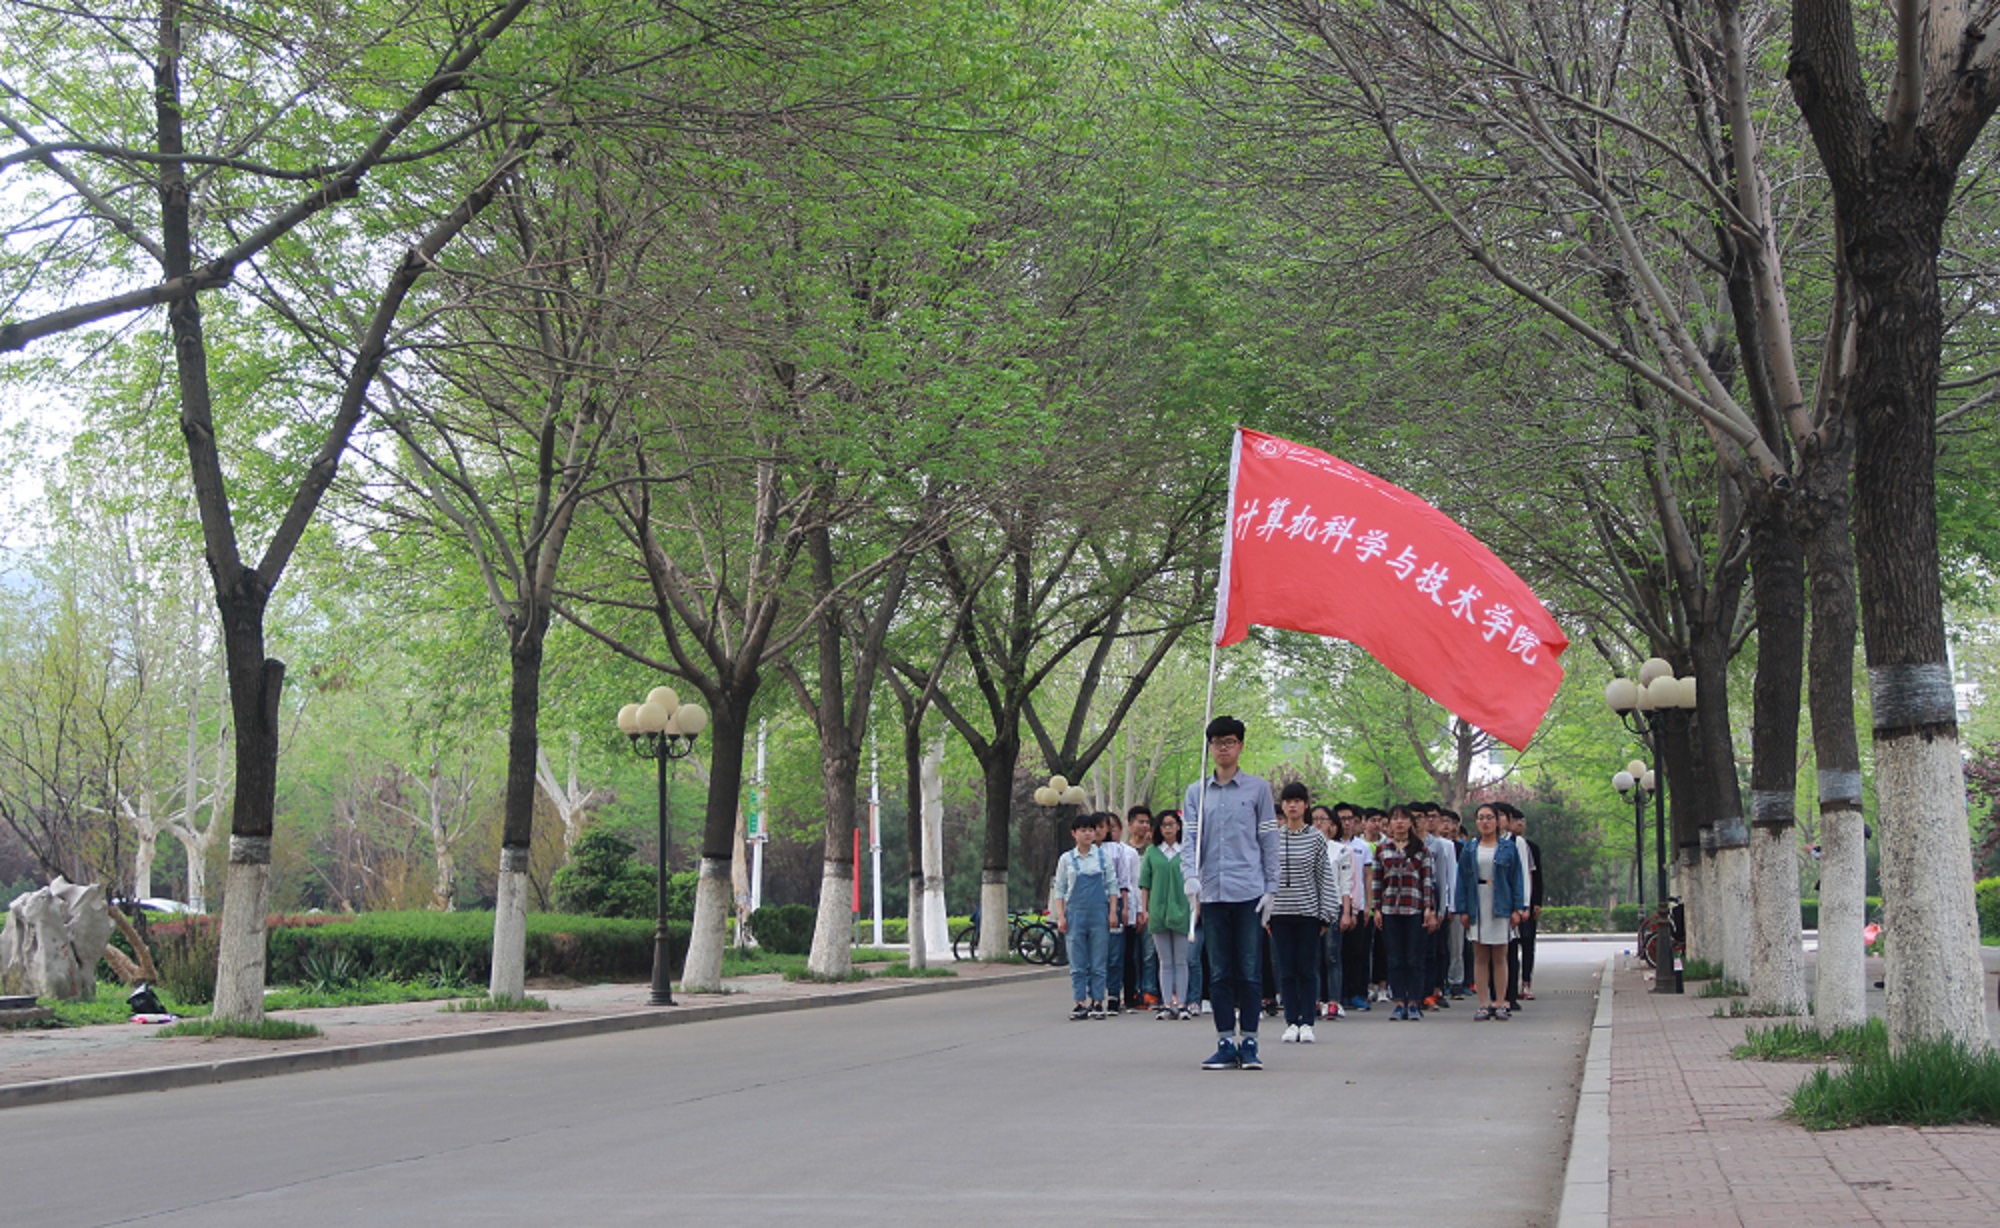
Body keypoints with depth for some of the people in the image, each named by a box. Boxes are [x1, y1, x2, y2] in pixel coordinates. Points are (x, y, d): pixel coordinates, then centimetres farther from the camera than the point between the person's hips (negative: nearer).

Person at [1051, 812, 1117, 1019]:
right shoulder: (1066, 859, 6)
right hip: (1075, 914, 0)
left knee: (1099, 963, 1)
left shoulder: (1103, 856, 6)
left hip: (1099, 913, 0)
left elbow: (1113, 885, 8)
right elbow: (1058, 889, 8)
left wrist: (1113, 912, 0)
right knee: (1077, 964, 1)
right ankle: (1080, 1003, 5)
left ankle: (1097, 1002, 6)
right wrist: (1060, 916, -1)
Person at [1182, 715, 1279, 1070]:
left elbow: (1268, 840, 5)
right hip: (1212, 893, 2)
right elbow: (1190, 838, 6)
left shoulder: (1257, 788, 6)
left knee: (1248, 971, -1)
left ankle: (1249, 1043, 4)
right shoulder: (1196, 792, 12)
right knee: (1219, 972, 3)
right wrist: (1192, 877, -12)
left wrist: (1270, 888, -1)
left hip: (1249, 893, -2)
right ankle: (1225, 1044, 7)